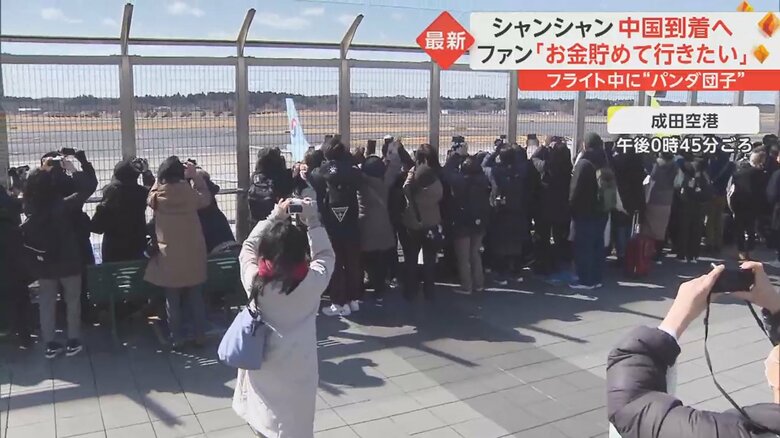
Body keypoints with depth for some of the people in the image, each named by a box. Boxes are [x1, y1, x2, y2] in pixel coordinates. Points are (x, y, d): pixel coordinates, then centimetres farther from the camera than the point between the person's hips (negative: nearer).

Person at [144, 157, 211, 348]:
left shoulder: (158, 196, -10)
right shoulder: (191, 193, -10)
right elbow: (206, 198, 11)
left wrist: (160, 180, 13)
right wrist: (195, 176, 11)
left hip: (169, 258, -1)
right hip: (193, 256, 1)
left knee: (173, 300, 9)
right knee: (196, 298, 12)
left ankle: (177, 339, 15)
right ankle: (200, 336, 17)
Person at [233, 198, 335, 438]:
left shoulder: (255, 280, -16)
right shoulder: (312, 281, -19)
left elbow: (248, 247, 2)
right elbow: (326, 256, 1)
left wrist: (273, 217, 4)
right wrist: (312, 221, -1)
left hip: (263, 364, 2)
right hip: (297, 367, -2)